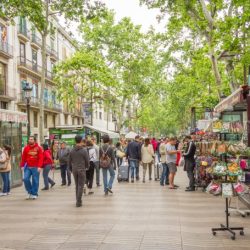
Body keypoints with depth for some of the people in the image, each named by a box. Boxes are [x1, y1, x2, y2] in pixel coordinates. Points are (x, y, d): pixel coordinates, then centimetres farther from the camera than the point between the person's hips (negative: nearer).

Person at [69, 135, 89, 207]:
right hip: (82, 170, -4)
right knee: (80, 186, 0)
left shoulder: (72, 151, 2)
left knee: (77, 185, 16)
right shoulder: (84, 150, -10)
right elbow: (87, 161, -6)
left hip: (74, 170, 4)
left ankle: (78, 200, 21)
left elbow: (69, 161, 7)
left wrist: (71, 169, 20)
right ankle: (78, 202, -1)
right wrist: (87, 167, 14)